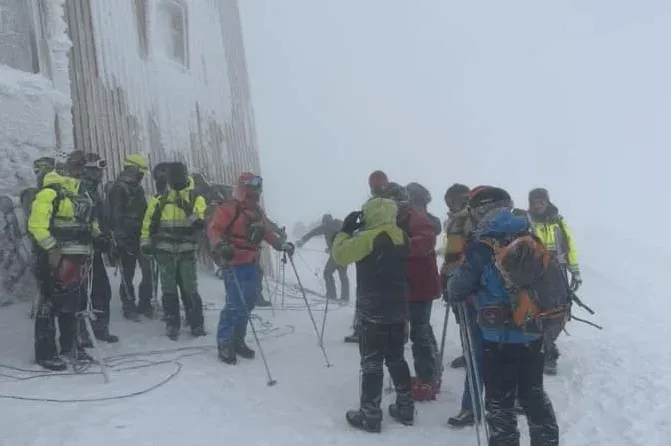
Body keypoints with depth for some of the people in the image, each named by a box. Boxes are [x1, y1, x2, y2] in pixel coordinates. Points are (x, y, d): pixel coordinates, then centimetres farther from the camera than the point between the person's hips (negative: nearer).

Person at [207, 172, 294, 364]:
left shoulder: (258, 211, 14)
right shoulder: (229, 209, -10)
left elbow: (266, 231, 24)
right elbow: (213, 229, -16)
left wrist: (281, 244, 13)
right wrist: (221, 246, -33)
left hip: (252, 264, 8)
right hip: (234, 264, -8)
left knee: (248, 303, 10)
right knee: (236, 304, -12)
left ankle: (237, 340, 22)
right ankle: (224, 343, 1)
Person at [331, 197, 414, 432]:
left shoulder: (369, 237, -16)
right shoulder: (401, 237, 7)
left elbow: (340, 255, -12)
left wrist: (346, 230, 1)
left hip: (373, 310, -7)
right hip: (399, 309, 7)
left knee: (372, 362, 0)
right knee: (396, 358, 18)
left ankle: (370, 415, 5)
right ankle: (405, 408, 24)